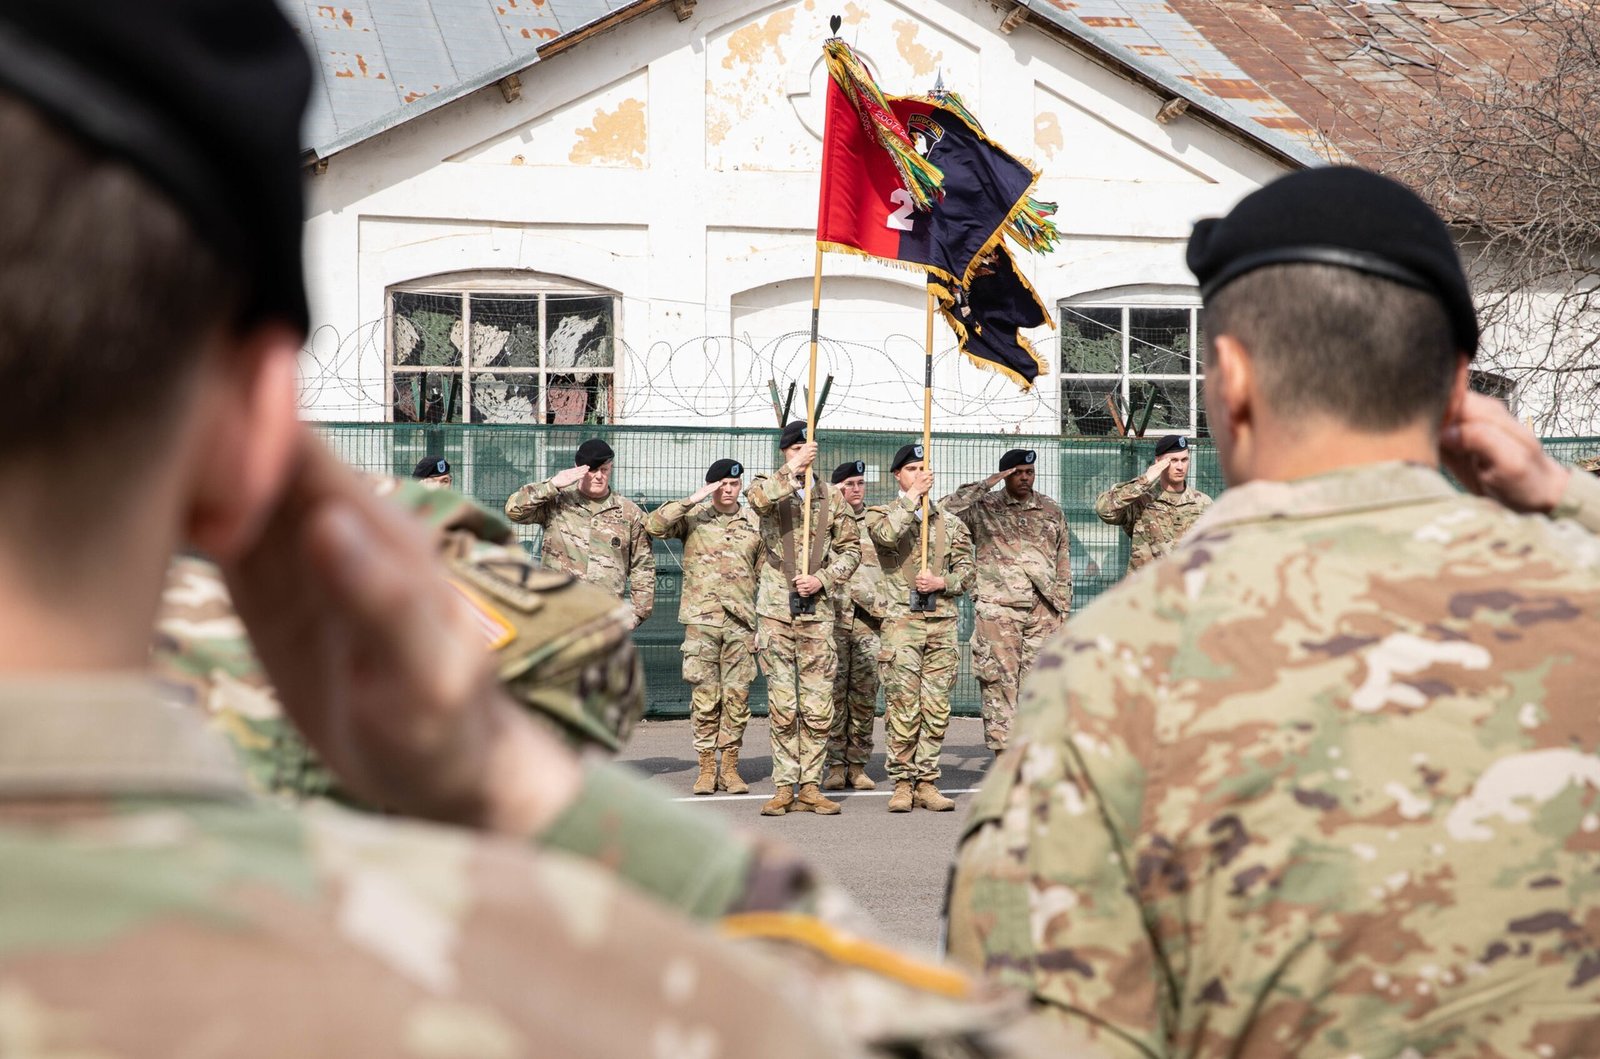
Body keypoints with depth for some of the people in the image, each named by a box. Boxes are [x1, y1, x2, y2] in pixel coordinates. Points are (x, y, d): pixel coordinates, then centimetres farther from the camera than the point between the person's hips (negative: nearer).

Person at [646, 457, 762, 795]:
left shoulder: (754, 523, 11)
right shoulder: (693, 517, 4)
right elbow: (653, 526, -11)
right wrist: (692, 500, -16)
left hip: (741, 621, 2)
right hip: (701, 618, -2)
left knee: (737, 697, 1)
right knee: (704, 697, -1)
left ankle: (729, 767, 9)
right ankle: (706, 767, 6)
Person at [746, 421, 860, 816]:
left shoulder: (830, 499, 10)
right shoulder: (770, 488, 3)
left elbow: (851, 548, 11)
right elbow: (758, 497, -22)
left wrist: (823, 579, -4)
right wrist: (793, 470, -26)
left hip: (818, 613, 2)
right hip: (776, 612, -2)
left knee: (818, 708, 1)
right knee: (782, 706, -1)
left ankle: (810, 786, 9)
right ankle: (784, 787, 5)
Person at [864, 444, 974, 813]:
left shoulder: (950, 522, 15)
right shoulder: (881, 515, 6)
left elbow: (966, 570, 11)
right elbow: (886, 535, -19)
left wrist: (942, 582, -8)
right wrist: (912, 496, -12)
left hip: (942, 623, 3)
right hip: (902, 621, -3)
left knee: (936, 709, 3)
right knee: (902, 709, -7)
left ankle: (927, 783, 8)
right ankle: (902, 784, 0)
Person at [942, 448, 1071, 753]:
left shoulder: (1052, 511, 16)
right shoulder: (984, 508, 6)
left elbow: (1063, 563, 17)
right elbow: (943, 510, -10)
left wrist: (1063, 609, 12)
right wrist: (984, 486, -10)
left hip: (1043, 610, 3)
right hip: (998, 608, -3)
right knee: (999, 680, -6)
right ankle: (1003, 753, -4)